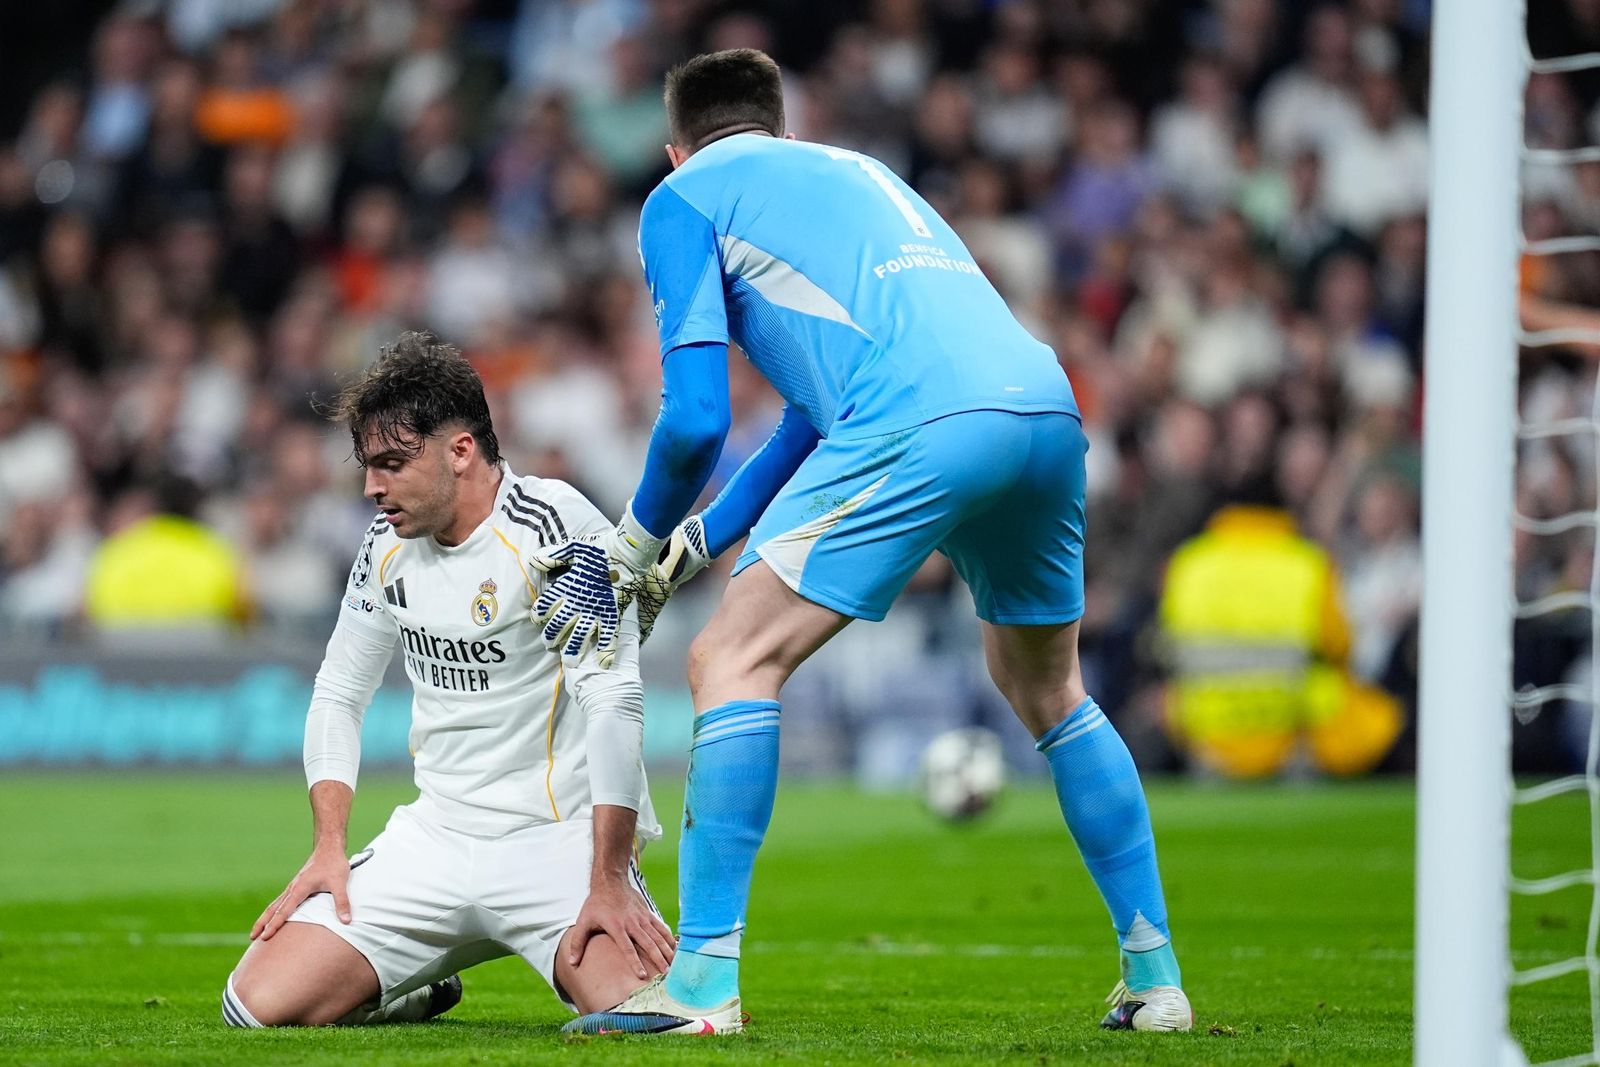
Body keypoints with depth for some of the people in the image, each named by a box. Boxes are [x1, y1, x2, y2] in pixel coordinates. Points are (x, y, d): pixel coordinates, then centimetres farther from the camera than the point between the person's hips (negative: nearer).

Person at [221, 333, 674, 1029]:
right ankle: (420, 991, 19)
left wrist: (608, 882, -24)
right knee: (259, 1002, -12)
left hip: (556, 837, -5)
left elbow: (614, 701, -19)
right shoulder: (389, 546, 7)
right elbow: (338, 696, 18)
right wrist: (329, 846, 3)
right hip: (433, 838, 5)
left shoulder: (553, 525, -14)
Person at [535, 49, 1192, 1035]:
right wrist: (693, 546, 36)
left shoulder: (685, 197, 15)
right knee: (1049, 692, 26)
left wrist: (631, 553, 22)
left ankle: (704, 982, -7)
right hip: (1048, 406, 7)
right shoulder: (858, 171, 36)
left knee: (734, 661, 1)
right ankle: (1155, 978, 25)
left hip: (923, 426, -7)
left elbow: (697, 417, 6)